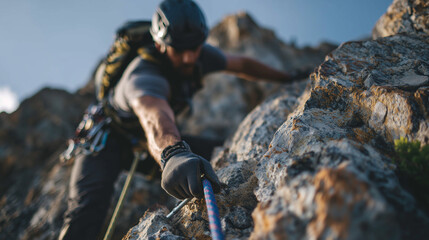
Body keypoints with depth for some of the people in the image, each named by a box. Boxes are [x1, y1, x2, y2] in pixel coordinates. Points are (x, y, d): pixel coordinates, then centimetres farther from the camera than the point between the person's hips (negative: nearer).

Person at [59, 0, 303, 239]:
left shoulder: (200, 55, -17)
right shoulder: (144, 77, -39)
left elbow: (241, 64, 0)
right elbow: (155, 117, -62)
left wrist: (287, 77, 9)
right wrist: (173, 154, -84)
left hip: (153, 139, 7)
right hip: (111, 136, -6)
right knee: (88, 208, -30)